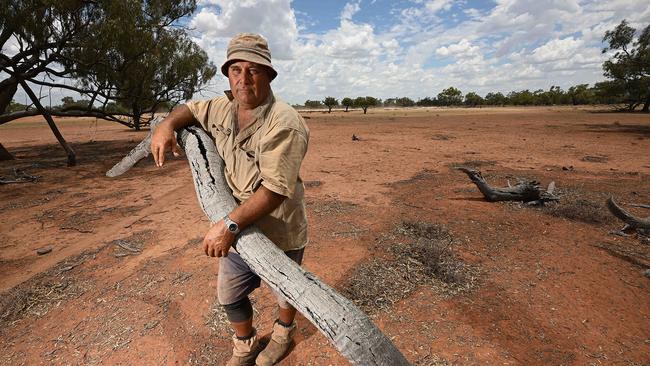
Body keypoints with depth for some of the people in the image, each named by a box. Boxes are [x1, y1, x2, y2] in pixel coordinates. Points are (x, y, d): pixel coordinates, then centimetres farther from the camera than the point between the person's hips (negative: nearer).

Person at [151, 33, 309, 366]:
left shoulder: (284, 123, -26)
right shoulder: (223, 109, -1)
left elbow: (274, 189, -32)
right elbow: (190, 109, 19)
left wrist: (228, 224, -34)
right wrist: (167, 124, -2)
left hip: (279, 235, -6)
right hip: (238, 231, 7)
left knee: (285, 291, 21)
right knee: (229, 295, 21)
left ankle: (284, 333, 55)